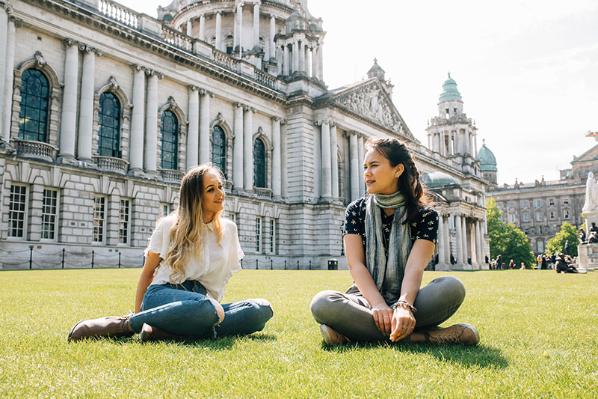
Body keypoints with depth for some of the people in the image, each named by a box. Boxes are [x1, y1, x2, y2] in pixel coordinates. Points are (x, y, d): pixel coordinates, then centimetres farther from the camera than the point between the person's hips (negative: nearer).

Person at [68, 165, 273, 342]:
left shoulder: (228, 229, 11)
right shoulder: (169, 226, 3)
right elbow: (148, 271, 11)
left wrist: (215, 304, 4)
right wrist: (137, 315, 9)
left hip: (204, 300, 4)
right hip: (163, 295, -4)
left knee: (262, 309, -26)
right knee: (205, 308, -41)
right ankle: (123, 324, -25)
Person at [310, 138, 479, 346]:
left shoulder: (425, 216, 0)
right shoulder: (356, 211, 4)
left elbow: (415, 267, -15)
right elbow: (356, 264, -8)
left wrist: (404, 306, -36)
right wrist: (378, 305, -26)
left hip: (405, 298, -1)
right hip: (366, 299, 1)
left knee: (452, 287, -30)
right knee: (321, 303, -33)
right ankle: (424, 336, -32)